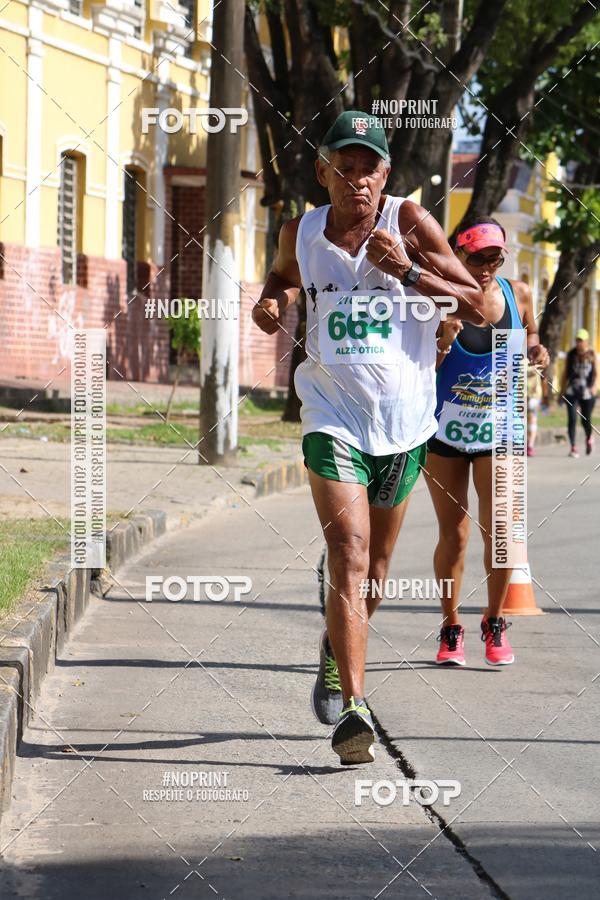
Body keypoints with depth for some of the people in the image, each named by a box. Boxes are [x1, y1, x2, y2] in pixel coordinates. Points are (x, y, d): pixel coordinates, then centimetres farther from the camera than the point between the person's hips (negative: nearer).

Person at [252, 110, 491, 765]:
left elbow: (479, 307, -5)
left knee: (374, 563, 17)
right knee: (348, 555, -18)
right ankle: (353, 709, -22)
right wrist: (273, 300, 2)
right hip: (333, 415, -1)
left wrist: (408, 272, -19)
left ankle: (337, 650, 47)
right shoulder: (302, 233, 1)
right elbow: (283, 274, 25)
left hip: (403, 418, 1)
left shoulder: (409, 223, -6)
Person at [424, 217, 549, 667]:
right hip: (444, 428, -1)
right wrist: (445, 338, -25)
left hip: (498, 430, 1)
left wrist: (536, 352, -6)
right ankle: (451, 629, 16)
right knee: (454, 534, 0)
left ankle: (494, 622, 13)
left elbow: (529, 337, 17)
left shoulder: (518, 294, -1)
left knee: (498, 530, -8)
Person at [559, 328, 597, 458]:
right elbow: (565, 373, 12)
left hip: (587, 392, -1)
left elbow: (596, 374, -2)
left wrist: (594, 386, -21)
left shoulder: (592, 355, 0)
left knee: (586, 420, 5)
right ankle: (573, 448, -9)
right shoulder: (571, 354, 5)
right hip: (572, 392, 1)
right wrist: (561, 392, 12)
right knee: (572, 419, -10)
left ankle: (589, 438, 37)